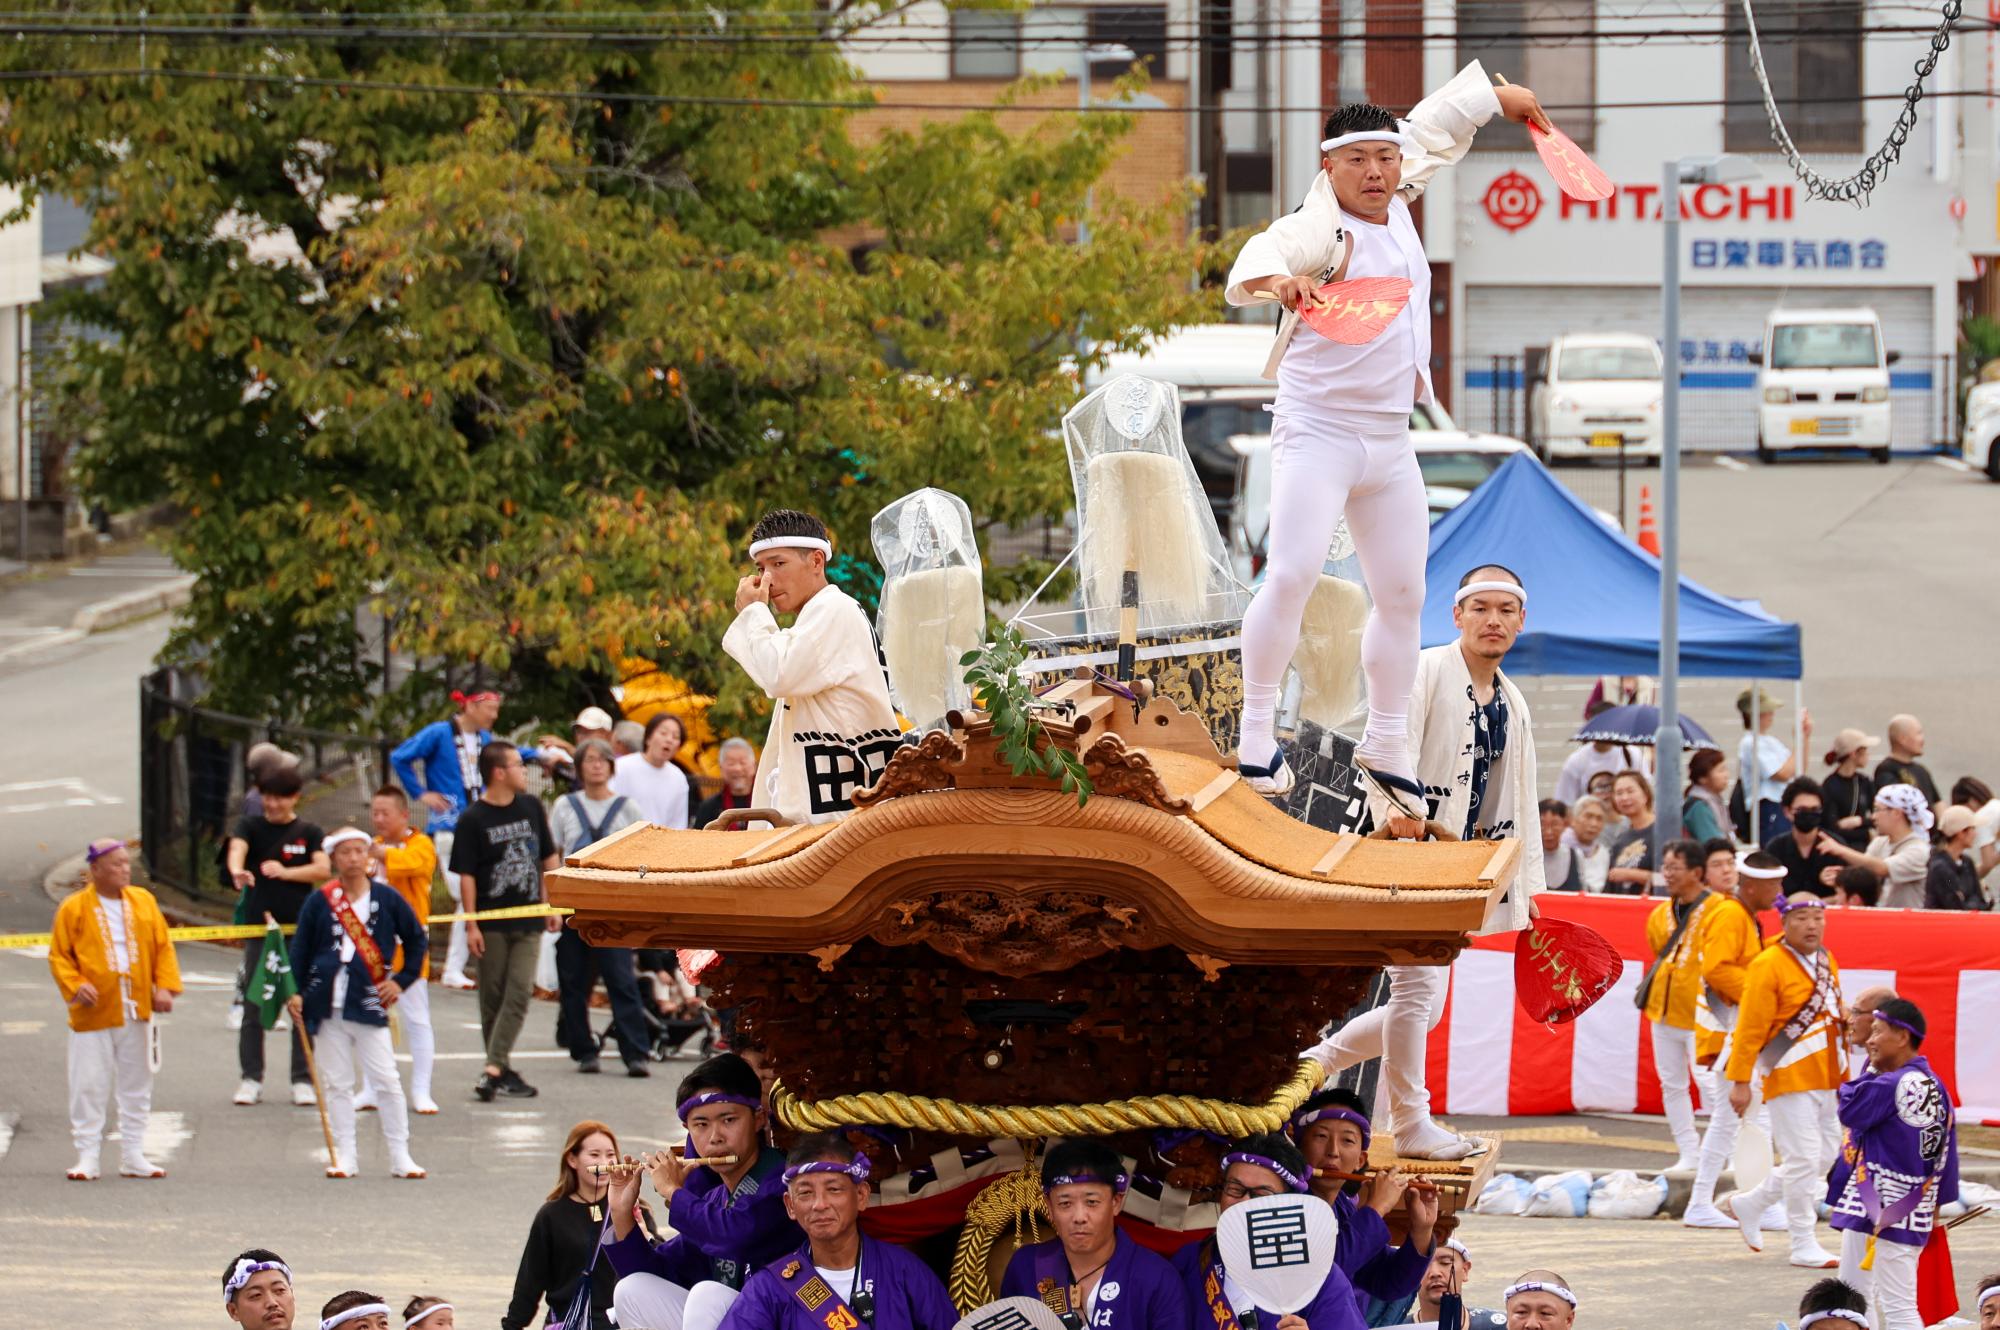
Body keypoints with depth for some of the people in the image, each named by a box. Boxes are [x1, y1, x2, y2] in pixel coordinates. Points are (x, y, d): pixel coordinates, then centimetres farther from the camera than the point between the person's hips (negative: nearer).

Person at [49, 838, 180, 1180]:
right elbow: (59, 956, -2)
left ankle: (133, 1155, 19)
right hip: (94, 1012, -4)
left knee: (137, 1087, 10)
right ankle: (87, 1157, 4)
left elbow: (162, 947, 10)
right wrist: (75, 985, -17)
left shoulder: (143, 901, 6)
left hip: (137, 1011, 4)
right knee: (89, 1087, -3)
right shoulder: (74, 908, -5)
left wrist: (165, 986, -3)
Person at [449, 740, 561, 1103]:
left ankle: (493, 1069, -13)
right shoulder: (473, 820, -6)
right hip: (491, 922, -3)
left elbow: (549, 857, 17)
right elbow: (467, 874, -7)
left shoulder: (531, 807, 8)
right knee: (493, 997, 4)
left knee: (519, 993, -9)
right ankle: (503, 1071, 12)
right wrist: (471, 925, -11)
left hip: (528, 922, 3)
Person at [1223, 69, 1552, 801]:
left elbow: (1431, 127, 22)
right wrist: (1278, 278, -61)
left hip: (1389, 442, 8)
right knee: (1293, 575, -22)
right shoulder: (1321, 226, -17)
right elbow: (1265, 251, -39)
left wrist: (1496, 96, 34)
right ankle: (1257, 731, -13)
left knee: (1403, 596, 10)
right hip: (1317, 432, -8)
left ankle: (1384, 746, 23)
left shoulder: (1395, 200, 5)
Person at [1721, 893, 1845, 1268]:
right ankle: (1803, 1244, 3)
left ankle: (1748, 1205, 28)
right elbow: (1750, 1027, -14)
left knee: (1825, 1156, 13)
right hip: (1789, 1078, -8)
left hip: (1825, 1078, 8)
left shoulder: (1826, 962, 12)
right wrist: (1740, 1081, -16)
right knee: (1803, 1159, -7)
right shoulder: (1769, 966, -13)